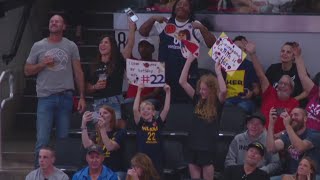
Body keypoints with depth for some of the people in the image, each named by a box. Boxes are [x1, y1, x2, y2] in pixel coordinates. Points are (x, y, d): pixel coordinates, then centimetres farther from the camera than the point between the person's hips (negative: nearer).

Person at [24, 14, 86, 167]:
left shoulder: (71, 46, 7)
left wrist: (82, 97, 1)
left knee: (63, 139, 6)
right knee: (42, 140, -7)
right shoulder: (38, 46, 6)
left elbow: (78, 72, 7)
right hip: (45, 97, -1)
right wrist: (42, 64, -8)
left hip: (66, 97, 1)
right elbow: (27, 71, 10)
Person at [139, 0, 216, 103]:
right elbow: (142, 32, 8)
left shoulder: (195, 26, 2)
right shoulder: (164, 24, 7)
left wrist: (202, 28, -19)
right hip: (165, 72, 2)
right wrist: (153, 19, -6)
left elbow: (212, 44, -6)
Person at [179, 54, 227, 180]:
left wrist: (218, 72, -21)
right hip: (194, 145, 4)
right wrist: (189, 61, -4)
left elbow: (223, 90, -27)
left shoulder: (217, 102, -5)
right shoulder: (197, 99, 6)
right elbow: (182, 82, 2)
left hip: (208, 147, -4)